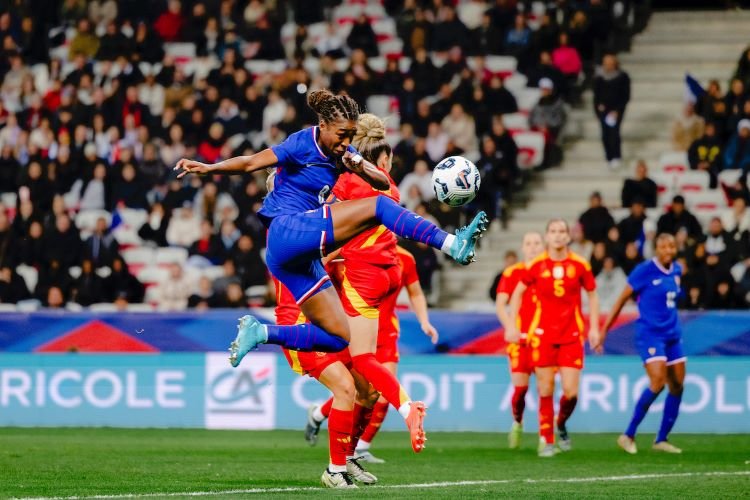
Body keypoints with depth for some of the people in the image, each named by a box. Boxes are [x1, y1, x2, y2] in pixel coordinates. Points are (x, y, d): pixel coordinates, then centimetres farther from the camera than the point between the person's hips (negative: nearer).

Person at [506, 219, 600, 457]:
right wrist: (511, 325, 6)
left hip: (572, 336, 0)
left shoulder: (580, 265, 0)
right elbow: (517, 293, 11)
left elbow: (592, 295, 12)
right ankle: (546, 440, 10)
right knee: (545, 390, -1)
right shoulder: (536, 265, 0)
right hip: (543, 335, 0)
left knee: (571, 391, -7)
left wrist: (594, 328, 5)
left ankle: (561, 424, 22)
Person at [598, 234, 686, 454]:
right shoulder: (645, 270, -11)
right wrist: (604, 331, -5)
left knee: (677, 387, 3)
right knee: (657, 383, -19)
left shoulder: (677, 270, 8)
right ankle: (628, 435, -8)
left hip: (672, 334, 7)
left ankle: (661, 440, 14)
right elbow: (622, 299, -6)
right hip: (650, 334, -7)